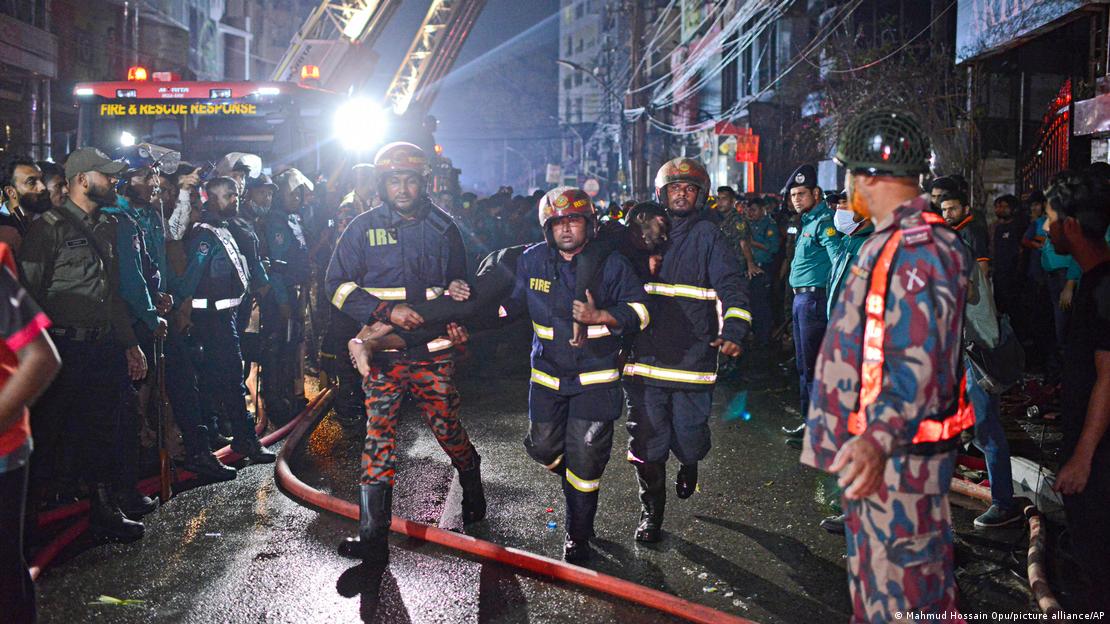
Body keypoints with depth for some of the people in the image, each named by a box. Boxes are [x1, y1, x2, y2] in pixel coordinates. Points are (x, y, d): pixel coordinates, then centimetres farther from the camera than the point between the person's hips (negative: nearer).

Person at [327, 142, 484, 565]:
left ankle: (473, 488, 37)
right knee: (379, 437, -5)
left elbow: (458, 278, 24)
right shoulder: (364, 228, 3)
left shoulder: (442, 227, 9)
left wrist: (456, 291, -1)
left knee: (448, 430, 5)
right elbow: (338, 284, -1)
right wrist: (387, 311, -14)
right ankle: (373, 538, 1)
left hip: (432, 351, 1)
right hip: (382, 351, -1)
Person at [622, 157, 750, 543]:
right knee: (646, 442, 5)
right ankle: (651, 512, 23)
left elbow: (732, 288, -9)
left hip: (692, 359, -2)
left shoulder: (709, 238, 1)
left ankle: (689, 467, 41)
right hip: (646, 357, 2)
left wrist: (733, 332, -25)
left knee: (689, 438, 4)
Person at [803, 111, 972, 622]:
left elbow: (919, 364, -32)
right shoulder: (890, 242, 13)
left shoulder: (920, 249, -21)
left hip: (899, 457, -11)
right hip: (872, 449, 11)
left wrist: (879, 438, -47)